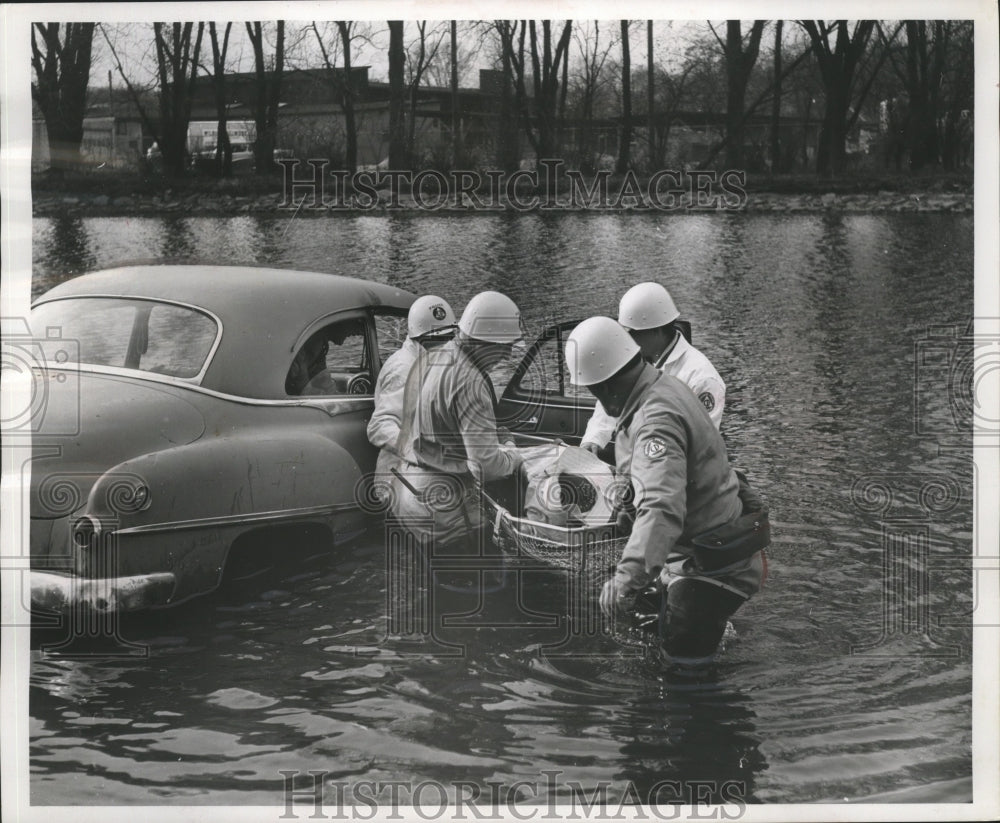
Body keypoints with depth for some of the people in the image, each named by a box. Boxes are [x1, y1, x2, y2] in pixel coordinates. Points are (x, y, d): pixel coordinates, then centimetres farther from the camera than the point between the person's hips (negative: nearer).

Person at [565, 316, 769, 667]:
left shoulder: (656, 420, -33)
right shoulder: (667, 386, -1)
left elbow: (662, 507, -47)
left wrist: (629, 573, -58)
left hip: (711, 561, -11)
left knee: (684, 655, -5)